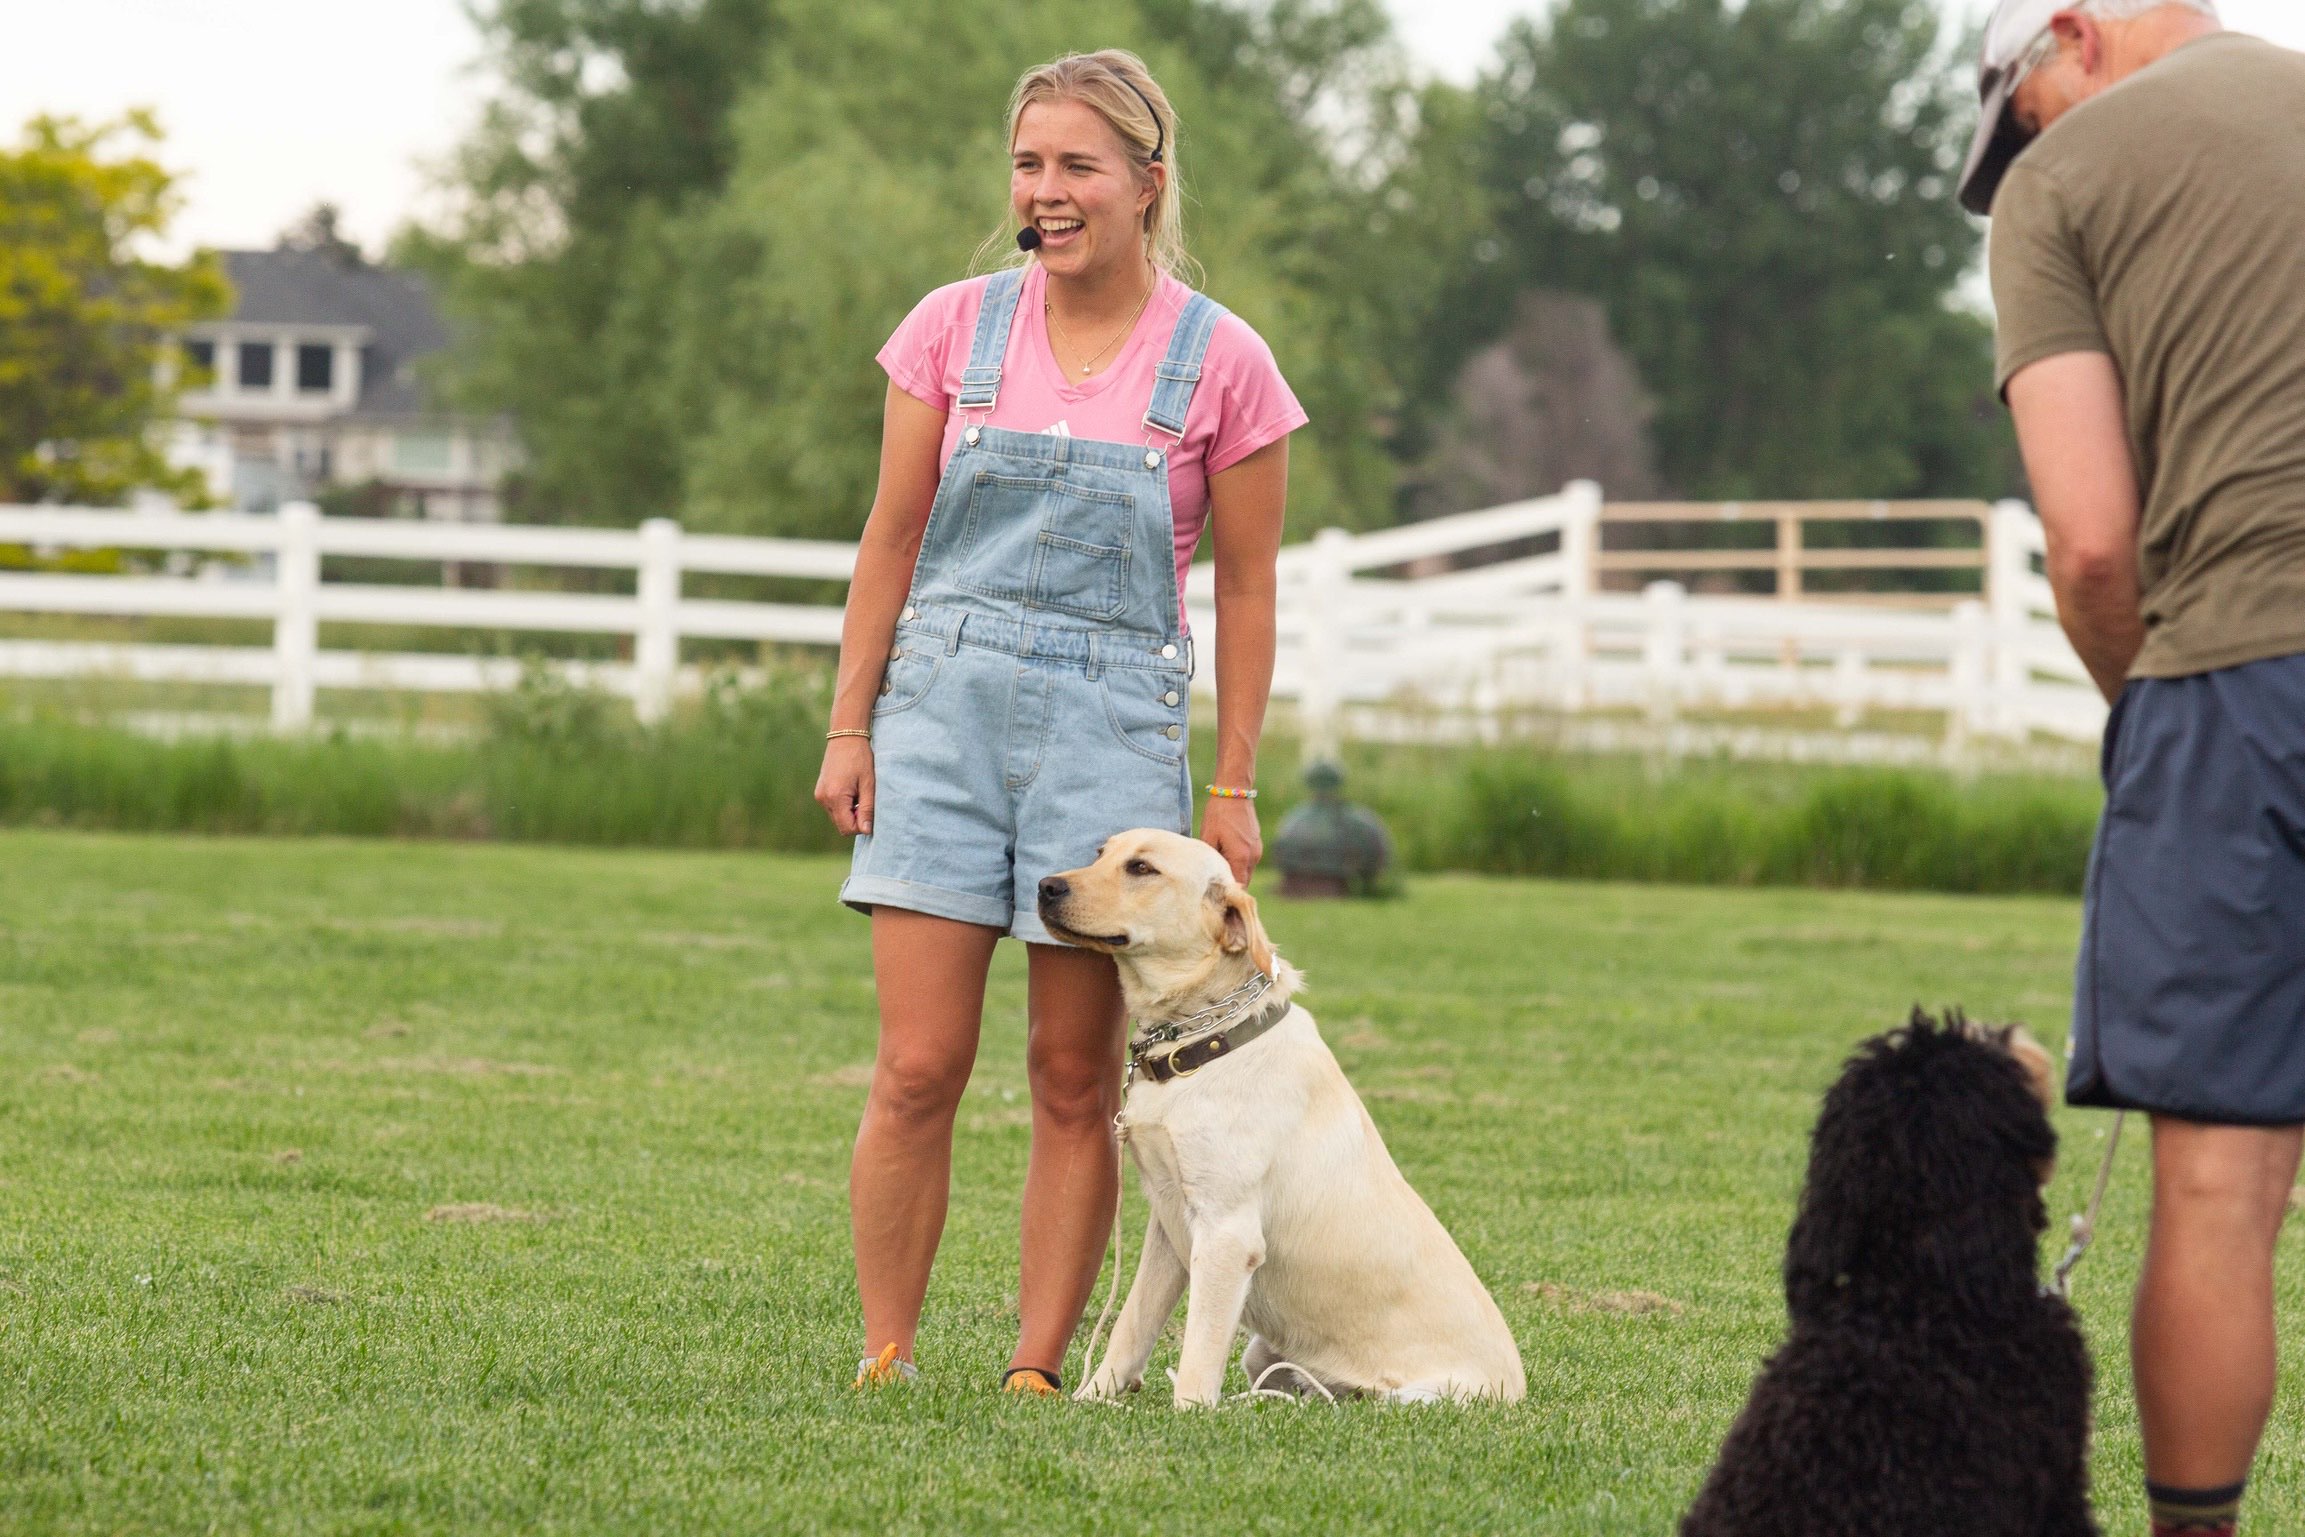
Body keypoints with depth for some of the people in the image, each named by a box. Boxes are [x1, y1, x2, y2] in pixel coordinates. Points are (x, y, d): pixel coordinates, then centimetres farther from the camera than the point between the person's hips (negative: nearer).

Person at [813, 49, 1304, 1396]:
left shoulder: (1221, 363, 0)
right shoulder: (956, 328, 5)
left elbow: (1246, 588, 5)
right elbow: (894, 537, 9)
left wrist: (1232, 788, 3)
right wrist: (850, 726, 4)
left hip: (1113, 726, -1)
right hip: (943, 706, 1)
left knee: (1077, 1081, 1)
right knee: (918, 1069, -5)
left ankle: (1038, 1372, 8)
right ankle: (886, 1361, 3)